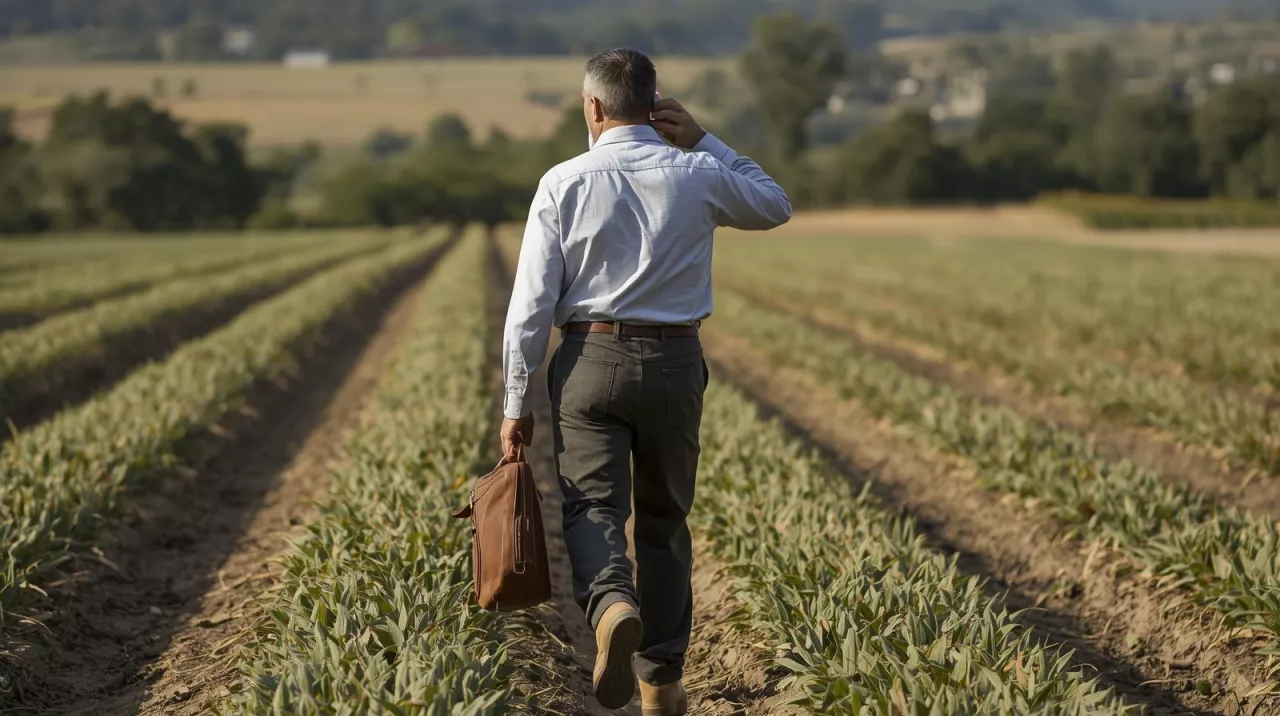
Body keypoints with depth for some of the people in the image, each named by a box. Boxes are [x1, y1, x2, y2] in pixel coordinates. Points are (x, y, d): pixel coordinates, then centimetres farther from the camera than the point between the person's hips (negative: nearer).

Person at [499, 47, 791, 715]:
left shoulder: (564, 183, -5)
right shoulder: (698, 177, 0)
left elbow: (532, 300, -6)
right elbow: (775, 206, 21)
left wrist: (516, 399, 0)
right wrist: (704, 143, 13)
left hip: (591, 361, -2)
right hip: (675, 363, 2)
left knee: (592, 508, -2)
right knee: (664, 518, 14)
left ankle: (613, 606, -35)